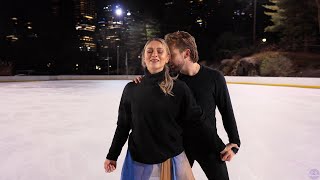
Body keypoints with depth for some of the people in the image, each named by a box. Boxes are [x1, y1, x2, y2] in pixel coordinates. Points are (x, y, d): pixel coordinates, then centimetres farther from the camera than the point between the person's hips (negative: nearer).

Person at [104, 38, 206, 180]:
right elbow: (123, 125, 3)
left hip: (171, 160, -1)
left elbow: (196, 120, -4)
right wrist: (112, 156, 7)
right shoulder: (131, 89, -5)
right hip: (138, 161, 2)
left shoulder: (179, 88, -10)